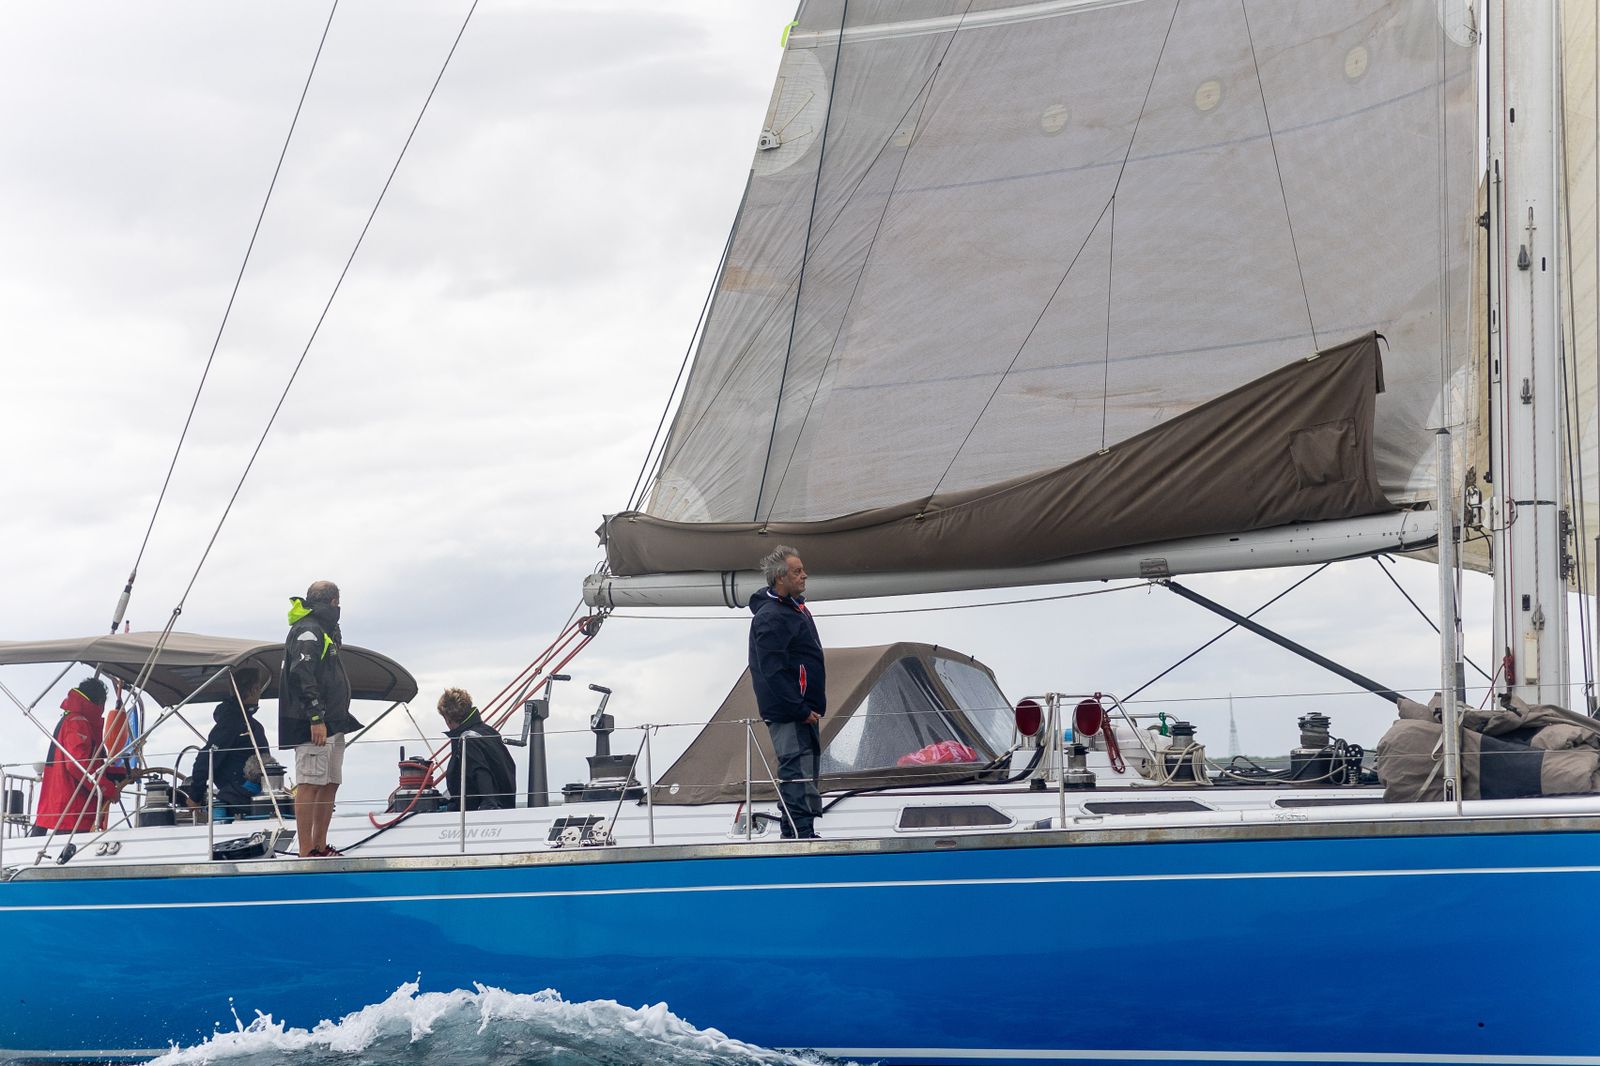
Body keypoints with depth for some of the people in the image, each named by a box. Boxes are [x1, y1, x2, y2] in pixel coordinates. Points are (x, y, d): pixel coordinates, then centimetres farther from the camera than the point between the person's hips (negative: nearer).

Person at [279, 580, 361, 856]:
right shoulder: (307, 631, -10)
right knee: (310, 784, -11)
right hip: (313, 723, -10)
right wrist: (316, 718, -25)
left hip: (332, 723, 10)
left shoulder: (326, 631, 23)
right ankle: (306, 852, -12)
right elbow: (301, 675, -21)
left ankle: (320, 847, 17)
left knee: (330, 784, 11)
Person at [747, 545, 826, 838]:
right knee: (797, 772, -12)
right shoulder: (770, 618, -18)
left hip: (802, 711, 11)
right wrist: (802, 710, -23)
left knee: (804, 770, 14)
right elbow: (773, 672, -23)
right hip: (788, 713, -11)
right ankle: (802, 835, -13)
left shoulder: (795, 607, 16)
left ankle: (794, 836, 21)